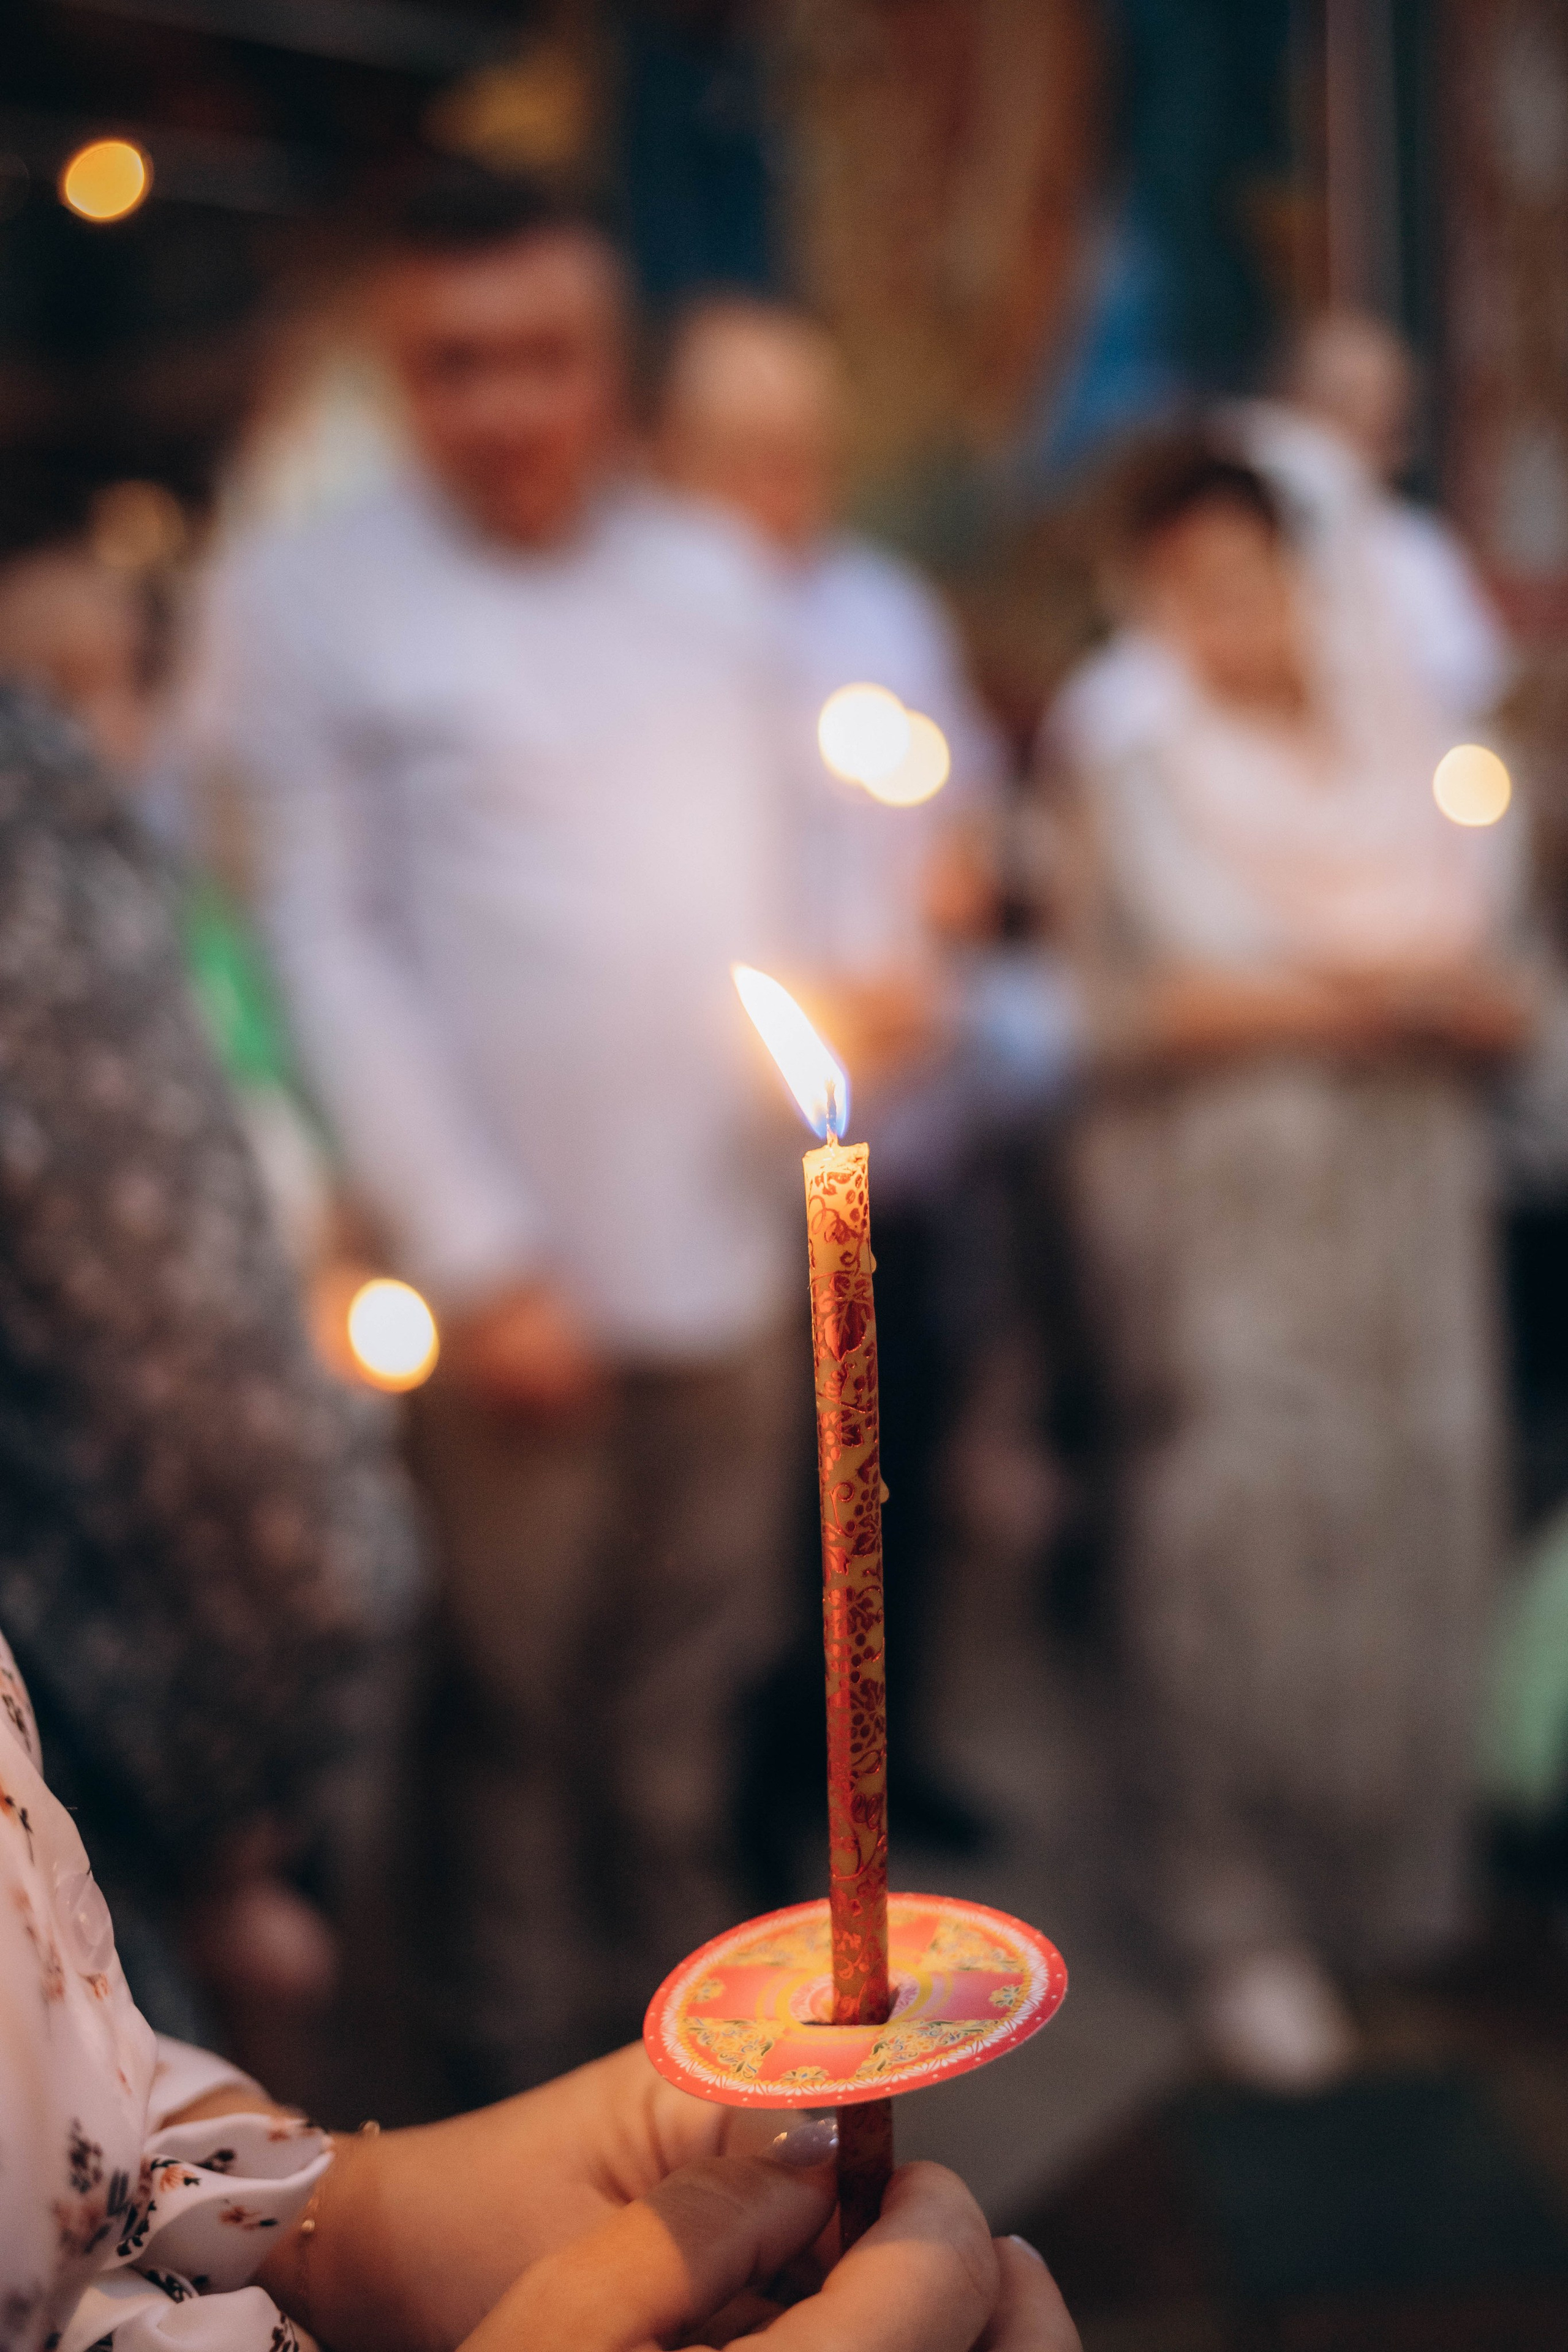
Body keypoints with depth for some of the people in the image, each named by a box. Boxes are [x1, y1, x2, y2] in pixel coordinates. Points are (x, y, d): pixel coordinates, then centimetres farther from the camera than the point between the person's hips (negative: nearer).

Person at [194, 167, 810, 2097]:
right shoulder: (302, 601, -5)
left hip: (729, 1238, 4)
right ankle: (522, 2056, 27)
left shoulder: (714, 580, 8)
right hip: (519, 1276, -4)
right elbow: (330, 948, -8)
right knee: (515, 1703, 8)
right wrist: (477, 1260, -11)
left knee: (688, 1687, 17)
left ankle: (681, 1986, 36)